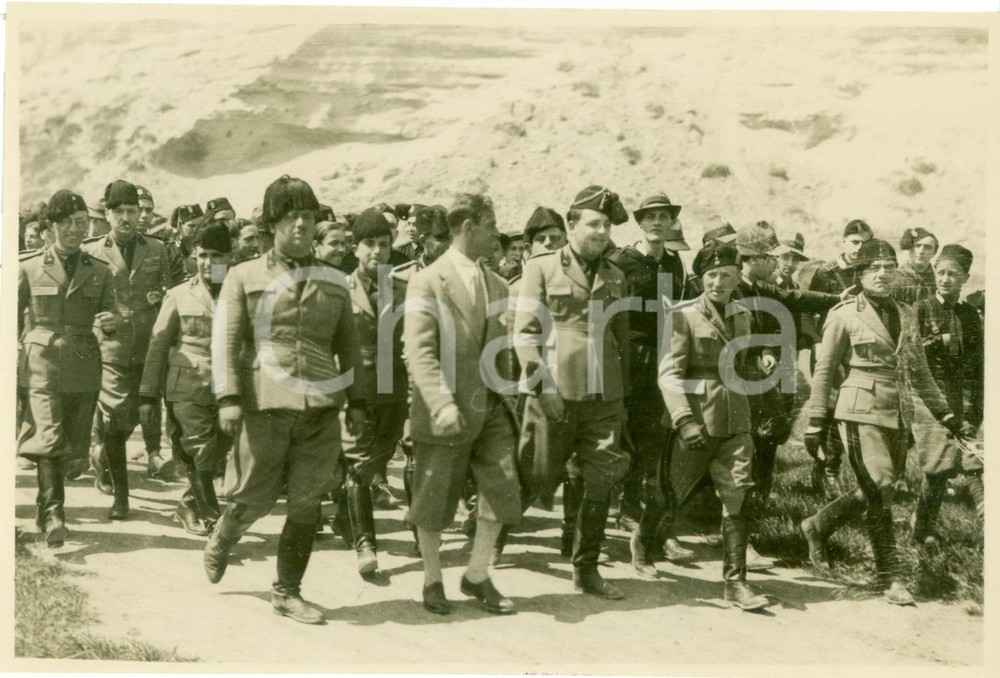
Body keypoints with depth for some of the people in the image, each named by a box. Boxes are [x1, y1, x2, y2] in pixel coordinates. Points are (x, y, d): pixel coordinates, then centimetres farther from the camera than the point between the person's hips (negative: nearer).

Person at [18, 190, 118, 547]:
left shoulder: (99, 271, 9)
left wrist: (110, 323, -14)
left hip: (84, 370, 3)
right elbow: (13, 319, 9)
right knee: (48, 440, -13)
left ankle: (45, 508, 27)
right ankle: (53, 515, -9)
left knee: (70, 445, 8)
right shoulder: (28, 267, 3)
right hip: (42, 367, -3)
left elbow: (109, 324, 8)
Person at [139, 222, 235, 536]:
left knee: (217, 451, 6)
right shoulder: (179, 295, 4)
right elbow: (158, 345, 5)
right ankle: (209, 515, 7)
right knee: (201, 454, -7)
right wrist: (148, 393, 1)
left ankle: (189, 506, 26)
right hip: (188, 388, -2)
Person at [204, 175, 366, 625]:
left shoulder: (333, 281, 12)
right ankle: (220, 543, 38)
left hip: (321, 409, 3)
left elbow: (349, 347, 16)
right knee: (254, 499, 5)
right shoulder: (244, 277, 4)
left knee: (306, 505, 3)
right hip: (265, 405, -2)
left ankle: (287, 591, 18)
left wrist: (357, 402, 11)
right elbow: (226, 342, -2)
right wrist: (228, 398, -12)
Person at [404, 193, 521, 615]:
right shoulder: (427, 282, -7)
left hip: (491, 408, 6)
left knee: (502, 492, 1)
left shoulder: (496, 285, 14)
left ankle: (477, 576, 19)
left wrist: (507, 395, 15)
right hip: (446, 413, -5)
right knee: (433, 502, 5)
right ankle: (432, 581, 25)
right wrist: (441, 403, -28)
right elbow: (419, 351, -16)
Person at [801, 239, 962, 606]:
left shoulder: (905, 315, 13)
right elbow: (824, 370, 0)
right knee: (881, 490, -12)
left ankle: (818, 525, 32)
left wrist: (943, 412, 15)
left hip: (899, 414, 6)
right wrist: (816, 422, -2)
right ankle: (890, 577, -4)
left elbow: (919, 370, 20)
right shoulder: (844, 315, -2)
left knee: (875, 492, 9)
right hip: (862, 412, -6)